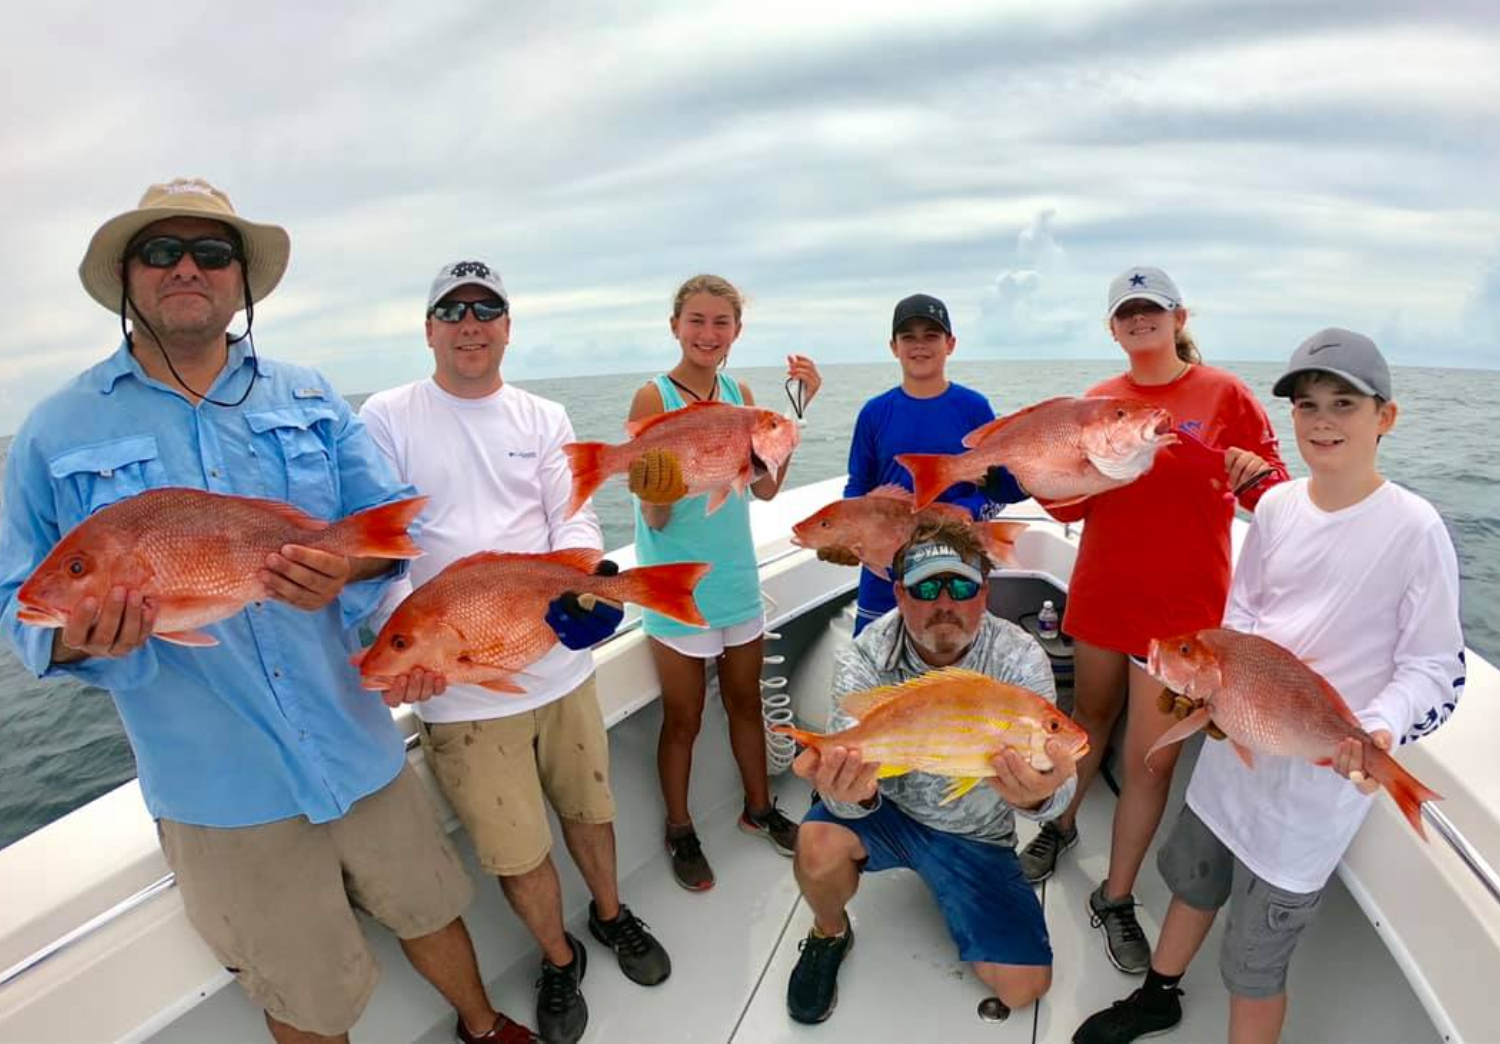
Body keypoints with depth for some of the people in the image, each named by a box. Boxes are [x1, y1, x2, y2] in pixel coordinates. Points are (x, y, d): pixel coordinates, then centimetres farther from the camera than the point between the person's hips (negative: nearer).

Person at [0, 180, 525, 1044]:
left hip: (359, 743, 2)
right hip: (216, 783, -1)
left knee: (429, 906, 22)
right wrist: (76, 639, -22)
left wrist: (353, 565, -24)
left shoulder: (311, 398, 3)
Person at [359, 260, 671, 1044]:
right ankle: (558, 960, 40)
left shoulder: (545, 419, 6)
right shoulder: (386, 418, -2)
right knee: (516, 853, 10)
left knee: (589, 809, 20)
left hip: (560, 659, 3)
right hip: (454, 681, -2)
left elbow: (574, 518, -2)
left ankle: (610, 914, 49)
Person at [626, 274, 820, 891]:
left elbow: (766, 487, 1)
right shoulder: (654, 398, -14)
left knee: (746, 701, 20)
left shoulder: (739, 394, 3)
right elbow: (655, 518, -14)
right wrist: (663, 483, -36)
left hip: (736, 576, 5)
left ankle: (759, 808, 41)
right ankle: (680, 831, 33)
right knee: (684, 718, 10)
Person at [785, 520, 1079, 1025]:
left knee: (1024, 986, -6)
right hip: (886, 810, -1)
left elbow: (1056, 785, -27)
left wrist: (1036, 795, -53)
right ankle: (829, 934, 6)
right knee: (818, 842, -31)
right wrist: (851, 791, -51)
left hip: (975, 834, 2)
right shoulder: (864, 660, -21)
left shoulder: (1020, 659, -20)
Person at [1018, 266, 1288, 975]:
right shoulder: (1099, 401, 5)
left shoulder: (1224, 393, -4)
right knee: (1091, 715, 20)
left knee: (1151, 759, 2)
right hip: (1102, 593, 3)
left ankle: (1115, 898, 20)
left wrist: (1257, 474, -24)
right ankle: (1061, 825, 43)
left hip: (1182, 605, -3)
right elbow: (1072, 507, 5)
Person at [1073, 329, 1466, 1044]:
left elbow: (1435, 667, -13)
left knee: (1253, 966, 8)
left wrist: (1377, 730, -30)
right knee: (1190, 877, 26)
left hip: (1320, 776, -5)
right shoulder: (1278, 505, -2)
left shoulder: (1413, 528, -17)